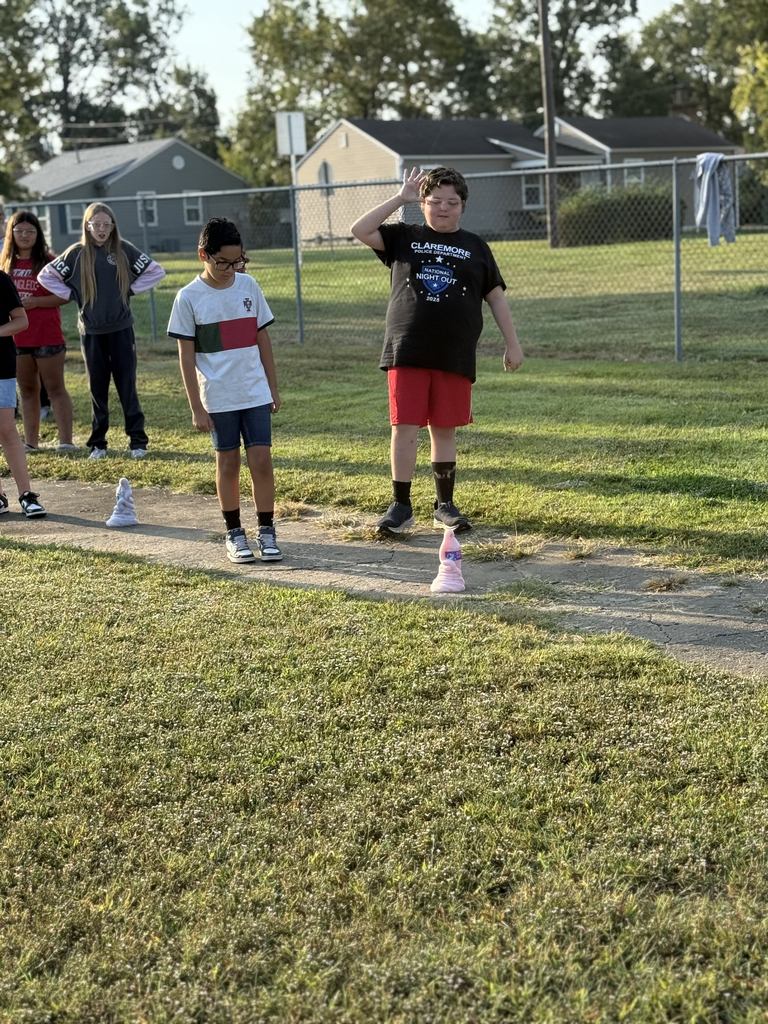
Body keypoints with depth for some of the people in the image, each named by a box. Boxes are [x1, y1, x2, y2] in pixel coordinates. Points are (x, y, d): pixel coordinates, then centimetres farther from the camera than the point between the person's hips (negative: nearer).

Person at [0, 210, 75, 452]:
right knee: (27, 390, 11)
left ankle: (66, 441, -2)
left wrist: (35, 301, -18)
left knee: (55, 388, -2)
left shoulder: (49, 261, -4)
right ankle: (31, 441, 16)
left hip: (47, 337, -5)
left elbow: (64, 296, -7)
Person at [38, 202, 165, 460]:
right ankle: (98, 443, 14)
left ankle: (138, 441, 6)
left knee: (127, 386, 0)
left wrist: (131, 290, -2)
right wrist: (72, 295, -2)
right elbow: (45, 276, 4)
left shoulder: (124, 250, -1)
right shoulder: (77, 253, 0)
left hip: (121, 330, -1)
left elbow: (156, 271, 3)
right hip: (91, 332, 1)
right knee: (98, 388, 7)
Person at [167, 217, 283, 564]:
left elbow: (262, 337, 10)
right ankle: (234, 533, 19)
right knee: (228, 464, 7)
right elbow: (186, 355, -5)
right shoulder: (189, 297, -7)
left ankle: (267, 532, 9)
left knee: (261, 460, -2)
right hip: (218, 398, -2)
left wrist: (273, 386, 11)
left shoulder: (249, 286, 2)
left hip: (256, 393, 2)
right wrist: (196, 407, -7)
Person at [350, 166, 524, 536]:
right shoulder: (404, 238, 8)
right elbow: (360, 230, -3)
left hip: (455, 357, 1)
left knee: (444, 429, 7)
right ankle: (401, 506, 5)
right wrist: (400, 198, -2)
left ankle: (445, 505, 18)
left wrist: (512, 343, 6)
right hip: (407, 353, -1)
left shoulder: (475, 247, 10)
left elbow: (495, 297, 11)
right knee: (404, 427, -3)